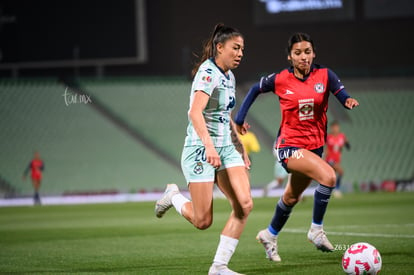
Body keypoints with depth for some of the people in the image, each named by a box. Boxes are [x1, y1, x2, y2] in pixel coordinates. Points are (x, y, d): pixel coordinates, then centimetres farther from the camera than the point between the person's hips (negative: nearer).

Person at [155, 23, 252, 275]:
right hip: (201, 150, -8)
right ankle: (173, 196, 26)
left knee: (245, 205, -10)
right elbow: (195, 113, -27)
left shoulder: (229, 76, 13)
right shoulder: (208, 72, -14)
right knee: (203, 221, -6)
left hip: (226, 148, 8)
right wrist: (209, 146, -38)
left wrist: (241, 149, 25)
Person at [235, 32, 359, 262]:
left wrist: (348, 101, -41)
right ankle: (316, 230, -13)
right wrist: (240, 118, 9)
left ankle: (270, 235, 44)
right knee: (328, 176, -27)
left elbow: (342, 94, -19)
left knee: (292, 197, 20)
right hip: (289, 146, -4)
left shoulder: (324, 75, -5)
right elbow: (255, 89, 10)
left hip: (314, 145, 4)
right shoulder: (280, 80, -8)